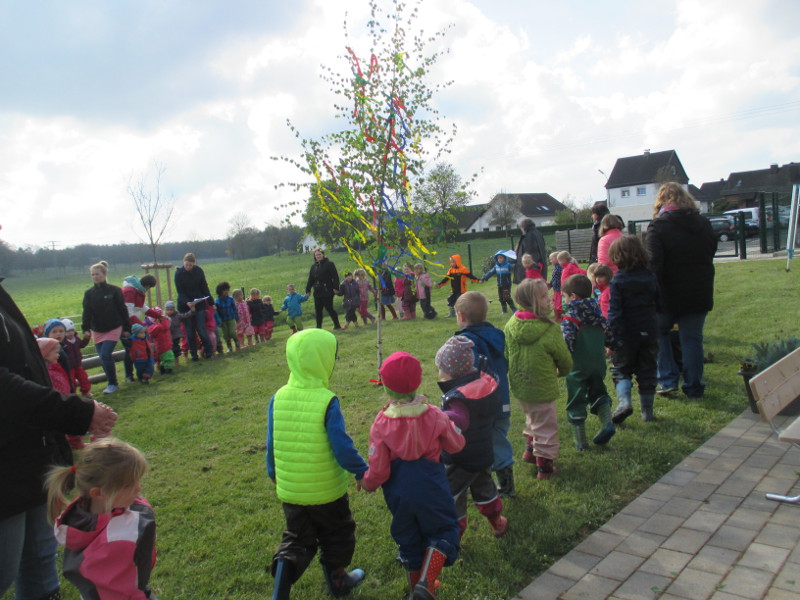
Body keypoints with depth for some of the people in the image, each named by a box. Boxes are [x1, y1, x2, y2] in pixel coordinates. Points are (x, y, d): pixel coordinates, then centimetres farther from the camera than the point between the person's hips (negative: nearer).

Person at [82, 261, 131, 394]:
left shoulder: (114, 290, -6)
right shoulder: (89, 293, 3)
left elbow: (123, 310, -2)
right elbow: (87, 312, -2)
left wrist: (127, 328, -2)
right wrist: (85, 329, -16)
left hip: (113, 329, -4)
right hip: (97, 331, 4)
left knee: (105, 355, -14)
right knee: (103, 358, 7)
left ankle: (113, 383, 0)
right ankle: (112, 382, 22)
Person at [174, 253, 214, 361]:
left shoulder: (198, 271, -3)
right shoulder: (178, 273, -8)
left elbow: (204, 287, 3)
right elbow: (180, 291, -11)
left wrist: (211, 303, 3)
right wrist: (187, 302, -27)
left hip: (199, 304, 0)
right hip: (185, 305, 0)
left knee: (201, 329, -4)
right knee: (190, 332, 4)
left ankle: (209, 351, 9)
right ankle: (193, 355, 14)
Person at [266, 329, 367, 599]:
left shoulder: (278, 398, -8)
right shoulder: (327, 401, -21)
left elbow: (271, 445, 1)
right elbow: (342, 447, -19)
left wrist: (274, 473, 18)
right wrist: (363, 472, -4)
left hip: (290, 490, 3)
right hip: (327, 490, -3)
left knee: (297, 539, 21)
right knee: (336, 534, 23)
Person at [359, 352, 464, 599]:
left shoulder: (380, 424, -16)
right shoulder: (435, 416, -13)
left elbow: (378, 470, -13)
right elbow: (456, 445, 3)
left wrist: (366, 482, 8)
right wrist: (447, 424, 20)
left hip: (398, 494, 1)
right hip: (431, 491, -1)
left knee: (409, 540, 21)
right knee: (443, 532, 16)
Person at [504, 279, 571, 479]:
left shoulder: (511, 324, -8)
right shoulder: (549, 330, -24)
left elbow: (506, 355, 4)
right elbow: (565, 359, -9)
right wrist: (562, 372, 13)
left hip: (518, 386, 6)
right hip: (542, 388, -6)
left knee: (532, 417, 31)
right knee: (546, 426, 12)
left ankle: (530, 449, 39)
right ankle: (544, 465, 23)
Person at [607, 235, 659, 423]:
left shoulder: (618, 280, -11)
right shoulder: (650, 277, 4)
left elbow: (614, 311, -16)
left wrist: (612, 336, -14)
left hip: (627, 334, -4)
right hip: (649, 333, 4)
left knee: (621, 369, 10)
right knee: (647, 371, 12)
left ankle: (624, 401, -11)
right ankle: (647, 410, 16)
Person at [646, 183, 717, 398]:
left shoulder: (658, 226, -11)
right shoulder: (704, 224, 8)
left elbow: (654, 265, -19)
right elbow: (711, 254, 17)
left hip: (668, 295, -4)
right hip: (700, 294, 4)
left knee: (658, 332, 16)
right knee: (693, 339, 10)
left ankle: (668, 379, 10)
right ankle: (694, 388, 16)